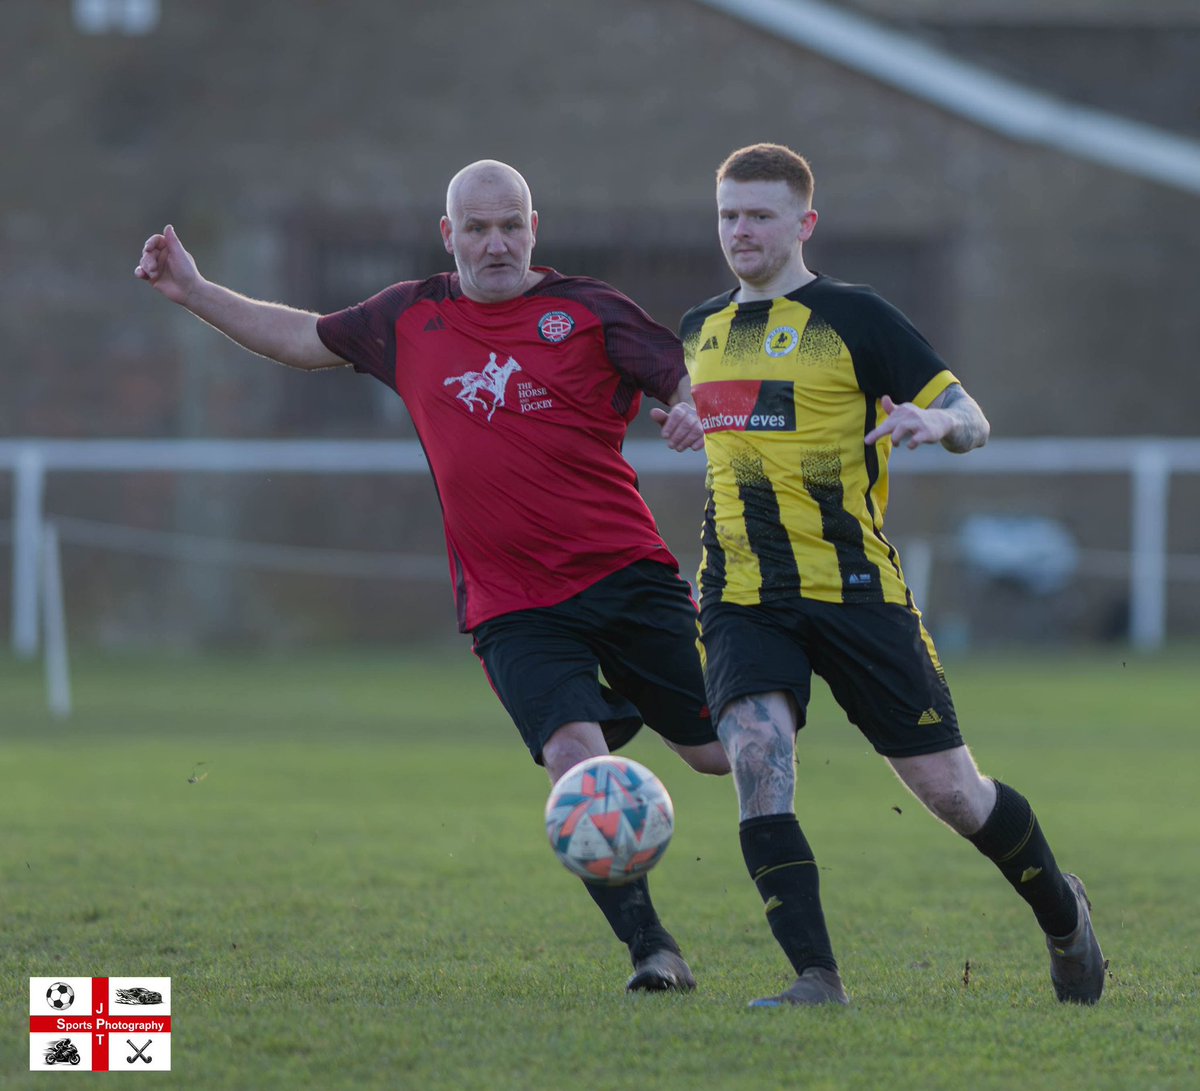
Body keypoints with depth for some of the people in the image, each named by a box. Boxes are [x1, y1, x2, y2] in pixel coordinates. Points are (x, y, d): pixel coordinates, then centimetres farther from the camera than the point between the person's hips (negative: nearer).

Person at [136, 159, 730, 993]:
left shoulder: (588, 312, 3)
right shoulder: (412, 318, 12)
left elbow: (694, 380, -1)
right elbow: (306, 339, 28)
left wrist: (695, 410, -24)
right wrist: (194, 291, 25)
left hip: (625, 571, -1)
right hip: (509, 604, 1)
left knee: (722, 751, -2)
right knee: (575, 756, -20)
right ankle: (654, 951, -14)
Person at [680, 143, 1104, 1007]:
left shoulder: (854, 318, -3)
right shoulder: (702, 329, 14)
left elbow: (971, 420, -5)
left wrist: (936, 423, -26)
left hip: (855, 589, -4)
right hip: (742, 601, 4)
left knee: (948, 789, 1)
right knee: (756, 758, -23)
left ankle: (1062, 914, 30)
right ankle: (817, 980, -23)